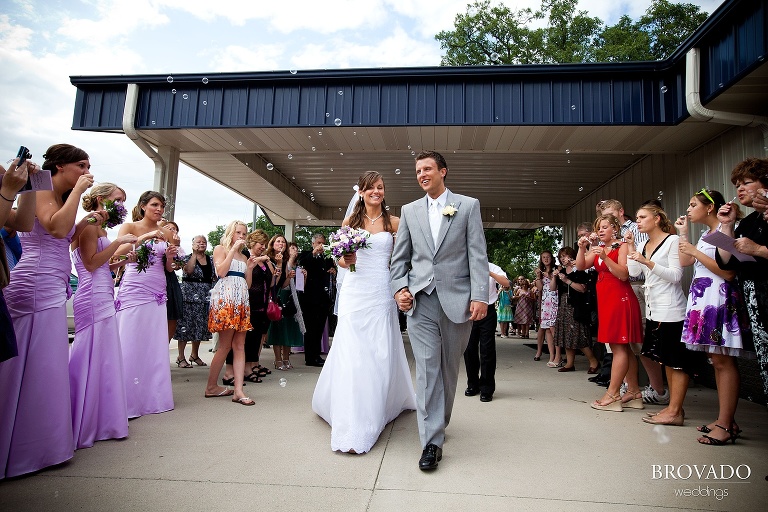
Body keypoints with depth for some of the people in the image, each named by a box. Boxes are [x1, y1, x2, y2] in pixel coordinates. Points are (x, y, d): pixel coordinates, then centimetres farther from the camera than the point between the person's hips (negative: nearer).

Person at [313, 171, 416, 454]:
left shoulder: (393, 222, 5)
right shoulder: (350, 221, 9)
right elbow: (341, 260, 12)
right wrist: (345, 259, -8)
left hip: (381, 293, 0)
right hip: (355, 292, 1)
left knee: (379, 354, 1)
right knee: (352, 353, -3)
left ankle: (371, 419, 18)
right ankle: (352, 426, 10)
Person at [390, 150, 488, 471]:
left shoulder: (468, 206, 6)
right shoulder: (409, 210, 13)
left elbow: (477, 254, -2)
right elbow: (399, 257, 13)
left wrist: (480, 296, -10)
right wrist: (399, 288, -3)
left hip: (457, 300, -1)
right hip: (421, 300, 1)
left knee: (449, 368, 12)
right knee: (427, 369, -3)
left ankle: (440, 421, 34)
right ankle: (432, 441, 4)